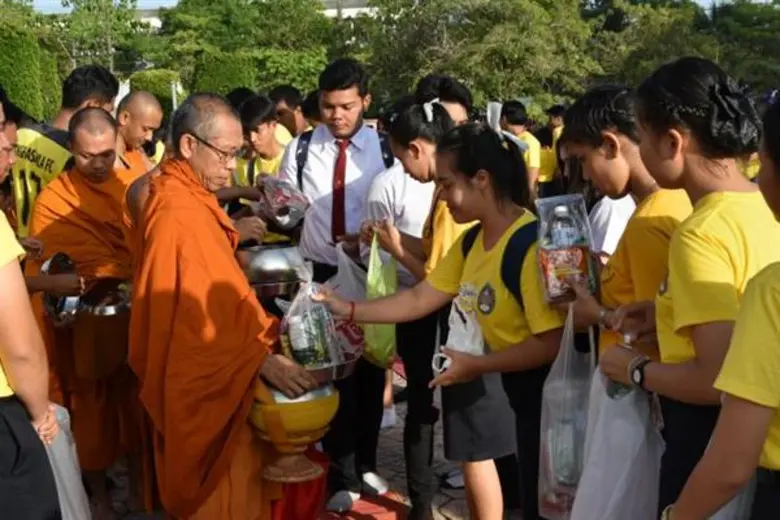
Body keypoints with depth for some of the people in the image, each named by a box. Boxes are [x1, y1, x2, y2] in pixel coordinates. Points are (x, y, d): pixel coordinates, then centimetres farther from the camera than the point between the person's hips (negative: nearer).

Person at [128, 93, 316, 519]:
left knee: (223, 483, 22)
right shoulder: (178, 212, -26)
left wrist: (264, 330, 9)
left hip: (213, 371, 10)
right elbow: (203, 311, -29)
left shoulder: (189, 197, 6)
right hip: (206, 379, -9)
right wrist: (263, 359, -28)